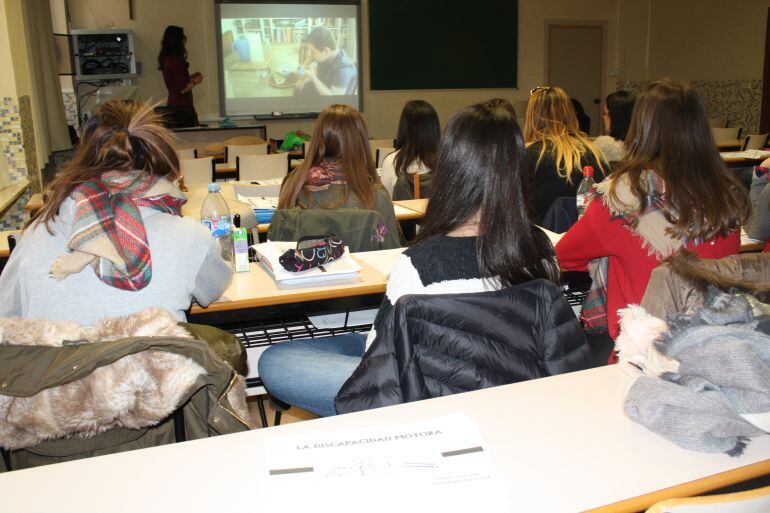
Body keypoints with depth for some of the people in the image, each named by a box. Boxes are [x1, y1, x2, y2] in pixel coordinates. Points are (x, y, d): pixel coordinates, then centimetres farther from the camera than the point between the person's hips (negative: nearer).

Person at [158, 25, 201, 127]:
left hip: (173, 105, 10)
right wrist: (194, 82, -2)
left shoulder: (167, 59, 12)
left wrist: (190, 77, 17)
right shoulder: (176, 60, -16)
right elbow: (183, 89, -18)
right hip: (181, 107, -10)